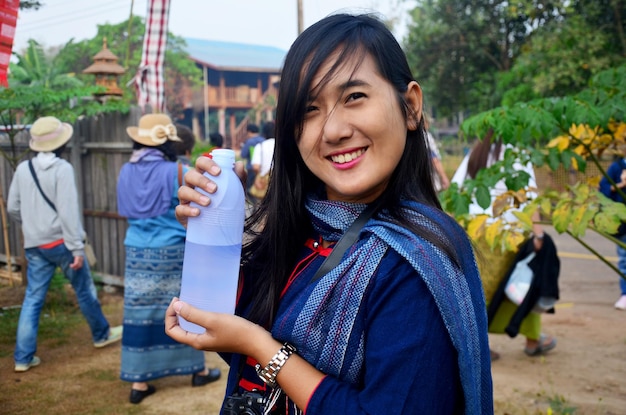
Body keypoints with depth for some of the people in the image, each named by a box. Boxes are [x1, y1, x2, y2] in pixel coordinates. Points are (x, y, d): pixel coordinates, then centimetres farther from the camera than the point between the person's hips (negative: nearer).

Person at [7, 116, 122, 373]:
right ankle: (102, 334, 31)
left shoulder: (22, 169, 4)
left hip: (34, 245, 5)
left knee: (32, 298, 8)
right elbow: (68, 211, -19)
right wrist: (77, 247, -17)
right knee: (84, 291, 13)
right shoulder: (62, 168, -14)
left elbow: (13, 208, 9)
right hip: (60, 242, -5)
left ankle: (23, 357, 9)